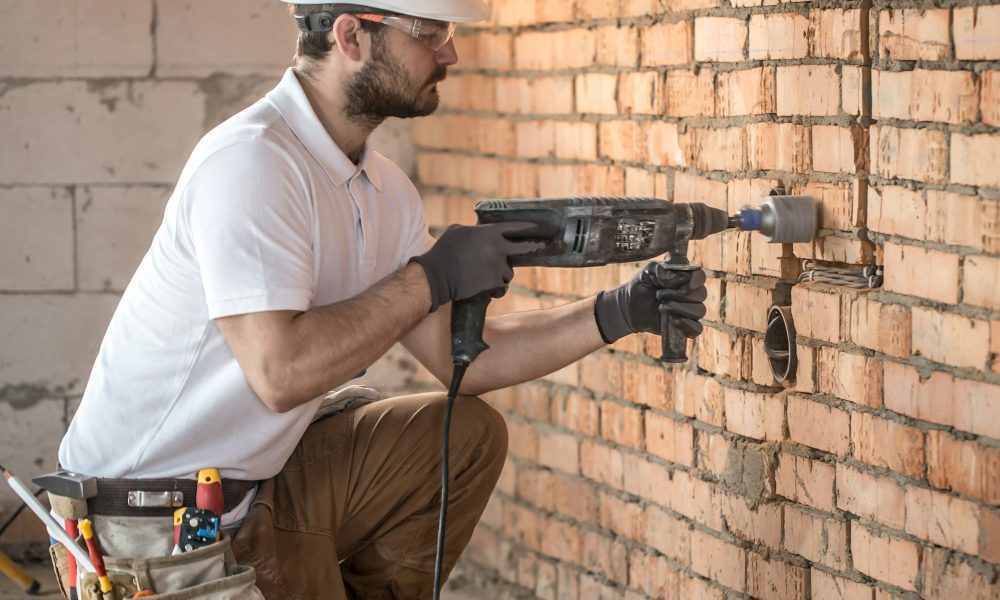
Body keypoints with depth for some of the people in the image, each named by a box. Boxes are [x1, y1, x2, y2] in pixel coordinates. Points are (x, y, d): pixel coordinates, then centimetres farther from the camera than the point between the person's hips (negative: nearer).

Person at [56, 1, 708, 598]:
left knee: (470, 437, 9)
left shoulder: (383, 189, 5)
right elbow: (280, 372, -32)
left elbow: (462, 358, 6)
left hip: (262, 473, 9)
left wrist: (616, 314, -3)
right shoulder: (251, 161, -24)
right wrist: (431, 277, -23)